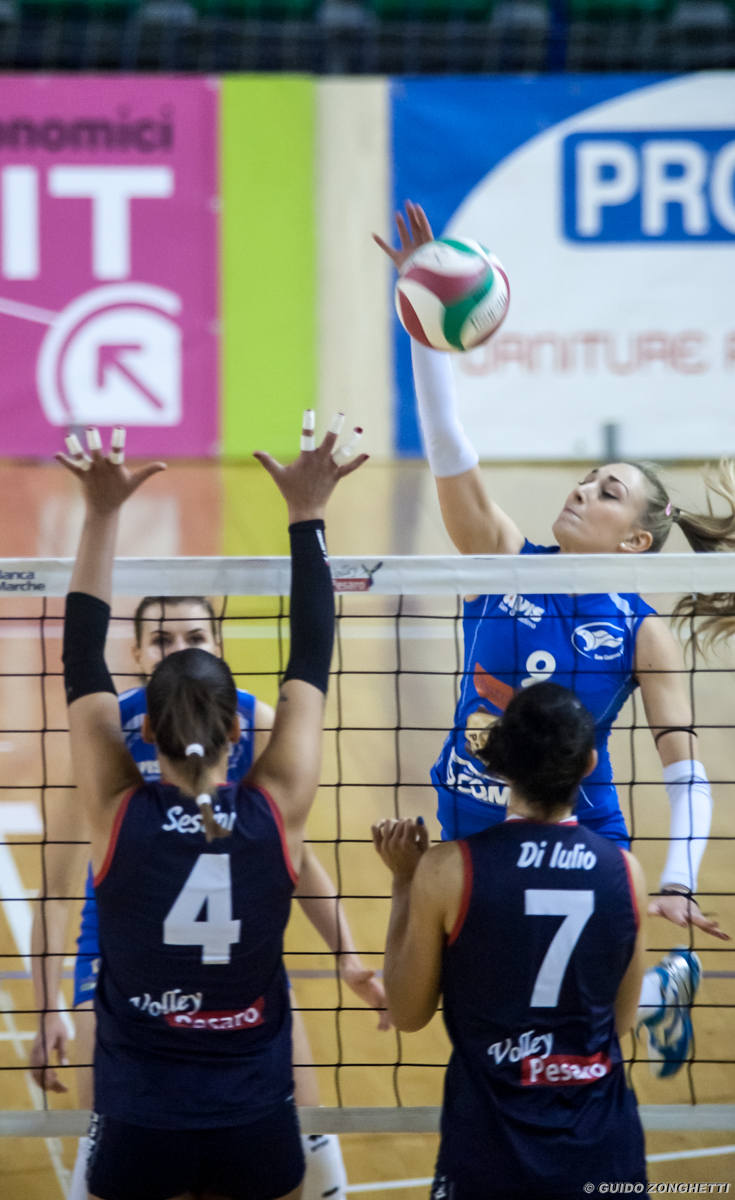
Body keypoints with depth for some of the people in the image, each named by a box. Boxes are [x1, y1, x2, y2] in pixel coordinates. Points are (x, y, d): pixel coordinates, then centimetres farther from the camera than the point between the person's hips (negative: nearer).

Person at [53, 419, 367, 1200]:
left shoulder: (117, 816, -10)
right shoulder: (277, 813, -9)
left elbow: (82, 666, -2)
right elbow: (310, 663, 0)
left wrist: (102, 517, 0)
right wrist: (306, 519, 5)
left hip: (137, 1129, -1)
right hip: (256, 1127, 1)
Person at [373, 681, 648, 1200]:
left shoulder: (447, 870, -13)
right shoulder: (625, 872, -6)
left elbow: (408, 1014, 0)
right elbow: (622, 1020, 6)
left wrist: (405, 880, 5)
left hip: (490, 1153, -2)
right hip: (602, 1146, 2)